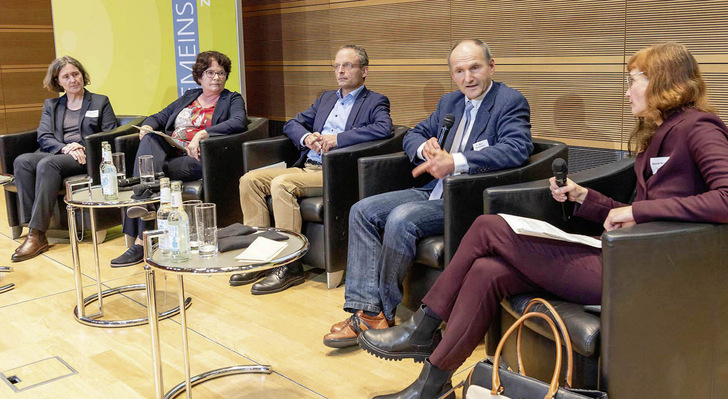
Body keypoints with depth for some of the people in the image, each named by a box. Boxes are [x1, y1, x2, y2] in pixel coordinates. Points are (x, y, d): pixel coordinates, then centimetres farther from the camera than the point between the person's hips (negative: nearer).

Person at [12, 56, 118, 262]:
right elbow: (43, 137, 9)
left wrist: (83, 148, -11)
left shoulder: (101, 102, 17)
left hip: (88, 158, -4)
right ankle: (31, 226, -34)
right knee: (21, 161, -28)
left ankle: (37, 235, -38)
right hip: (57, 154, 4)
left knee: (47, 164, -34)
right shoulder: (51, 105, 24)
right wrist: (65, 148, -12)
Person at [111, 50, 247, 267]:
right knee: (149, 139, -31)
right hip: (169, 151, 5)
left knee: (150, 176, -31)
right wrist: (147, 126, 2)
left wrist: (202, 134, -22)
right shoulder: (188, 97, 30)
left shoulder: (232, 99, 13)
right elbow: (160, 116, 29)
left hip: (197, 159, -5)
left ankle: (140, 241, -30)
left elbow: (239, 122, -10)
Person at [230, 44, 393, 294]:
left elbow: (384, 129, -16)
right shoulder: (326, 98, 26)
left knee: (281, 184, -31)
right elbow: (292, 124, 22)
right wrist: (306, 137, -2)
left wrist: (338, 138, -19)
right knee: (250, 180, -11)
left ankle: (290, 266, -24)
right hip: (307, 167, 7)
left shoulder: (375, 102, 6)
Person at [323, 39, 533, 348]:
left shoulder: (511, 102, -5)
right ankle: (366, 310, -14)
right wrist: (425, 147, -4)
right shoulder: (449, 102, 19)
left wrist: (455, 161, -29)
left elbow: (517, 148, -22)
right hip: (434, 191, 8)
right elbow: (412, 135, 22)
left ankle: (385, 312, -13)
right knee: (363, 211, -7)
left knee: (401, 219, -30)